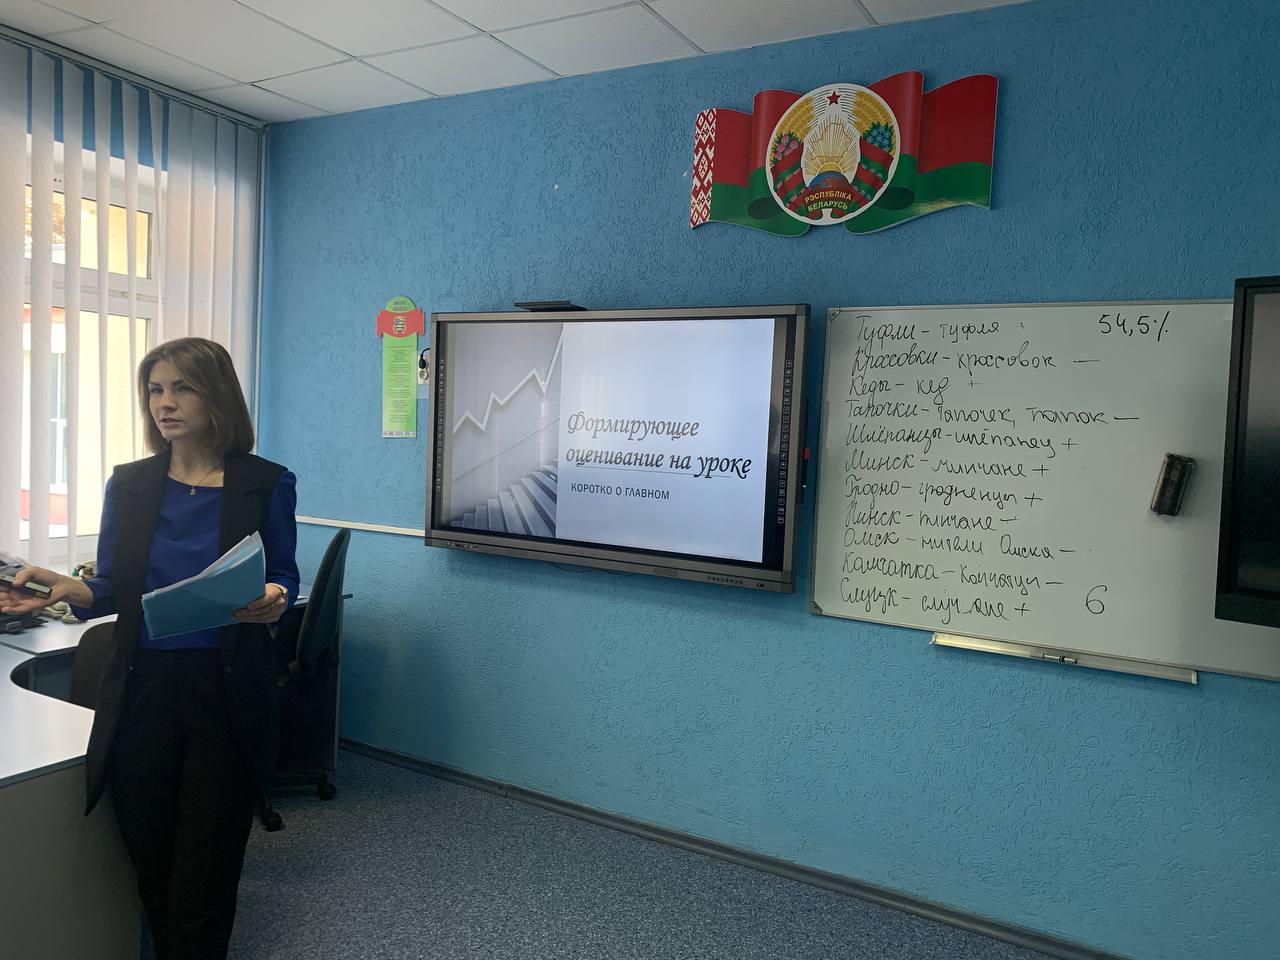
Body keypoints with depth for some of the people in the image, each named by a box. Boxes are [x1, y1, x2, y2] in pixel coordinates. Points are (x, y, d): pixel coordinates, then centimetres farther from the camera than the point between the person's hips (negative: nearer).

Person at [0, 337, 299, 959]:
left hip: (225, 691, -3)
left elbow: (283, 576, 3)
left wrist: (273, 598, -19)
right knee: (149, 858, 14)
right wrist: (67, 589, -13)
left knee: (204, 866, 5)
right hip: (143, 686, 3)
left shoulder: (265, 484, -4)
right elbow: (113, 590, 7)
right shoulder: (129, 485, 4)